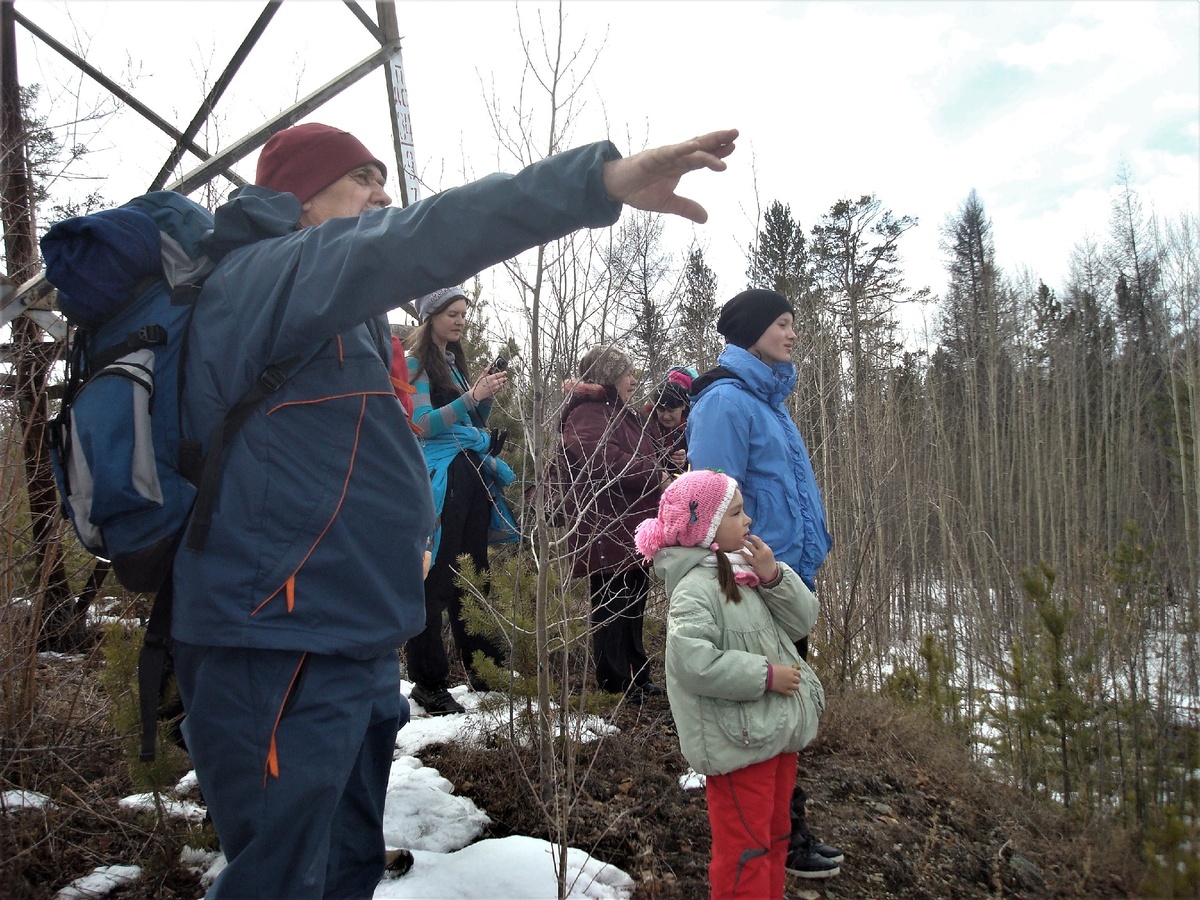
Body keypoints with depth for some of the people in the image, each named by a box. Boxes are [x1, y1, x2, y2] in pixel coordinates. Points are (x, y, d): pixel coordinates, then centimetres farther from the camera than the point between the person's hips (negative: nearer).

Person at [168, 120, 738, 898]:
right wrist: (596, 180, -35)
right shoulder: (265, 274, -10)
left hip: (354, 651, 10)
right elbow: (406, 244, -28)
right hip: (283, 657, -10)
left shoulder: (336, 323, 21)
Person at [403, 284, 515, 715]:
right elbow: (424, 424, -13)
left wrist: (487, 396, 5)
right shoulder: (415, 364, -3)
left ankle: (481, 666, 19)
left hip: (471, 477, 7)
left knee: (473, 572, 10)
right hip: (439, 480, -7)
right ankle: (428, 682, 2)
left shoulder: (455, 361, 19)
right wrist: (473, 396, -18)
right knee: (434, 580, -5)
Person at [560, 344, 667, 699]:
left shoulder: (624, 415, 23)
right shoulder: (587, 414, -11)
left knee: (633, 605, 15)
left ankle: (636, 679, 25)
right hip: (607, 532, -10)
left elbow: (640, 458, 34)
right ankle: (616, 684, 5)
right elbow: (607, 462, -26)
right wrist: (656, 475, -16)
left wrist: (663, 466, 13)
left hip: (634, 530, 10)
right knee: (613, 607, -4)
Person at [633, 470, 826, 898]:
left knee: (774, 836, 23)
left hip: (778, 731, 9)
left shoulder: (748, 571, 7)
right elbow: (693, 663, -30)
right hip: (738, 743, -9)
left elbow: (801, 621, 7)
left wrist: (773, 576, -10)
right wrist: (765, 675, -23)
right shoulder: (695, 589, -19)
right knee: (744, 848, 3)